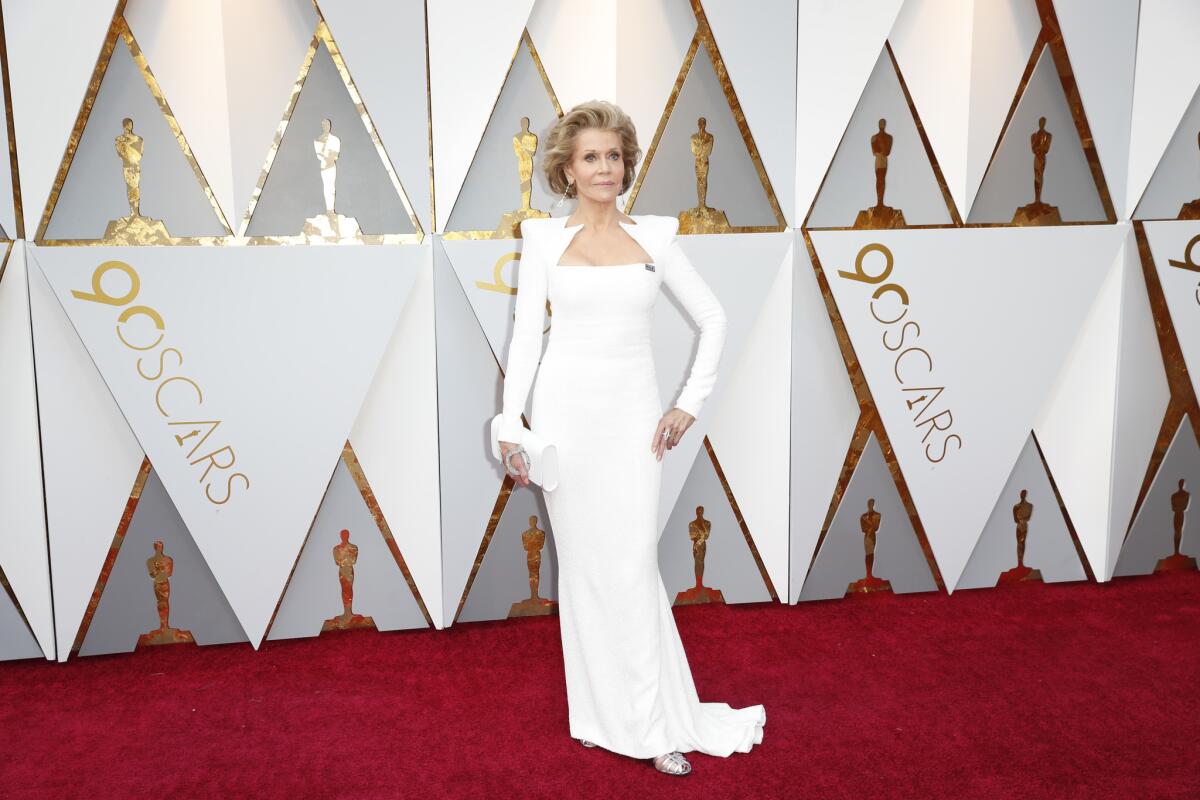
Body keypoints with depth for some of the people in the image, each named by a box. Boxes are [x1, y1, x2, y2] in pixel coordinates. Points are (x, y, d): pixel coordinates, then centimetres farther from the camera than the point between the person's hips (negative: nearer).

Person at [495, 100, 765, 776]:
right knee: (583, 561, 6)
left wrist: (692, 402, 2)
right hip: (568, 408, 0)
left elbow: (713, 318, 9)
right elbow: (526, 334, 3)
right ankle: (601, 711, 21)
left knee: (633, 562, -3)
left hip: (635, 412, 0)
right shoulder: (544, 240, 5)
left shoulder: (654, 237, 6)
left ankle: (654, 722, 9)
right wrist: (510, 423, -5)